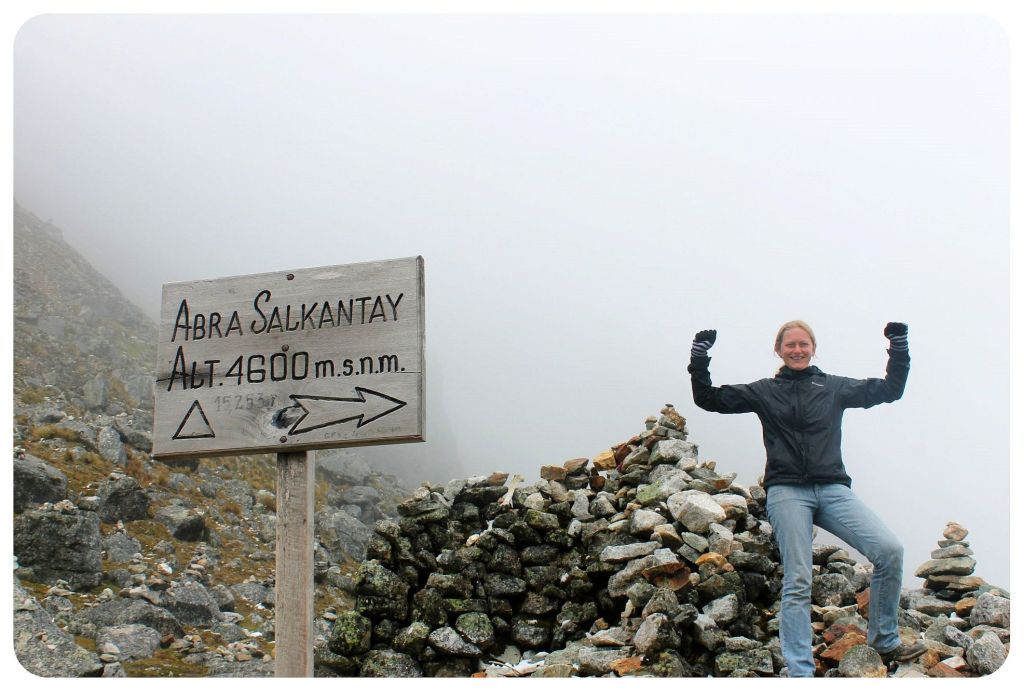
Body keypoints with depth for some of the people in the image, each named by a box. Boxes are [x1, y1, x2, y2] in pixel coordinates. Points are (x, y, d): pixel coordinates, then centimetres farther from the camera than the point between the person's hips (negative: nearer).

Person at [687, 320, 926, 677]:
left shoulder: (835, 387, 17)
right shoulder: (764, 391, 13)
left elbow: (889, 389, 18)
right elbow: (709, 399, 11)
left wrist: (898, 349, 7)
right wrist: (699, 360, -1)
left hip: (833, 489, 2)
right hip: (787, 493, -2)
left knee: (889, 550, -17)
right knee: (797, 583, -10)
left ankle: (885, 641, 0)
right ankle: (800, 673, -9)